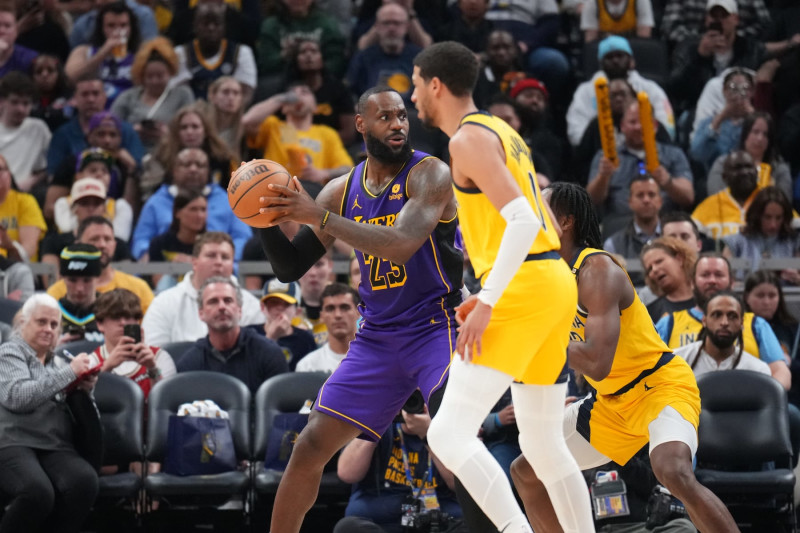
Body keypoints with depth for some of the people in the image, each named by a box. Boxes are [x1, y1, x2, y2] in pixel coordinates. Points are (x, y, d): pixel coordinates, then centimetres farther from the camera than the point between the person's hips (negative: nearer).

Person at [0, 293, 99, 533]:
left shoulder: (58, 359, 25)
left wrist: (85, 387, 4)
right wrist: (69, 372, -13)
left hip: (57, 447, 5)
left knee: (85, 482, -30)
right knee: (38, 492, -37)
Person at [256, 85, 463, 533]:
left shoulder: (429, 174, -11)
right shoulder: (342, 190, 6)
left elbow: (401, 243, -28)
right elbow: (291, 268, 10)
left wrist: (319, 217, -28)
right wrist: (266, 219, -9)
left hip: (436, 325, -5)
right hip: (378, 337, 5)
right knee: (311, 446, 2)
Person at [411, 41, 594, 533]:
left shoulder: (468, 138, -8)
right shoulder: (503, 133, 21)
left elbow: (523, 222, -20)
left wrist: (486, 303, -22)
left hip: (523, 289, -10)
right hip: (556, 280, 10)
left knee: (450, 434, -14)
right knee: (543, 442, 18)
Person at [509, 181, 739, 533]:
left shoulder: (596, 270, -23)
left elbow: (597, 364, -34)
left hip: (662, 384, -9)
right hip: (614, 402, 9)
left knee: (672, 471, -37)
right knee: (525, 473, 9)